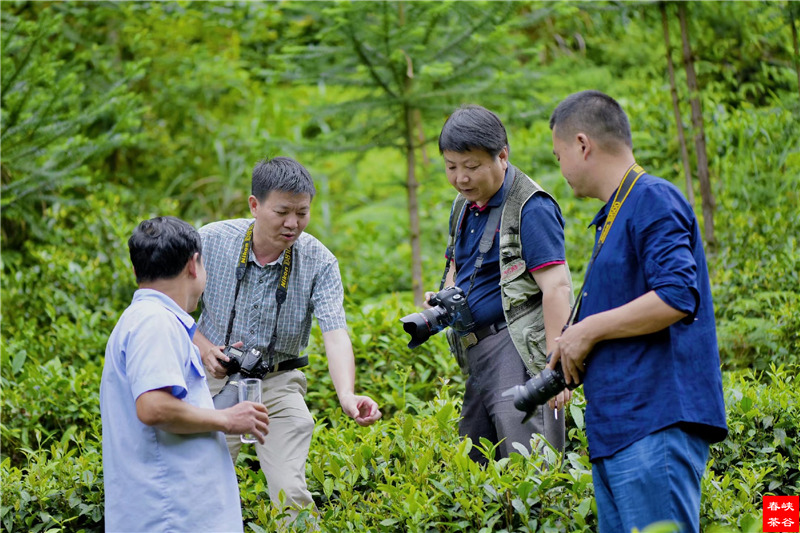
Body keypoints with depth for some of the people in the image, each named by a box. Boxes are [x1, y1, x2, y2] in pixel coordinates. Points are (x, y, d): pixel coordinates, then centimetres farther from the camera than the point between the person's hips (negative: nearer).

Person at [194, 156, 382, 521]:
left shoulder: (319, 262, -13)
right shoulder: (211, 241, -12)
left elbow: (335, 334, -24)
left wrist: (346, 395, -41)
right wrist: (203, 347, -16)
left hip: (278, 384, 0)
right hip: (217, 380, 1)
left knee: (290, 492, -12)